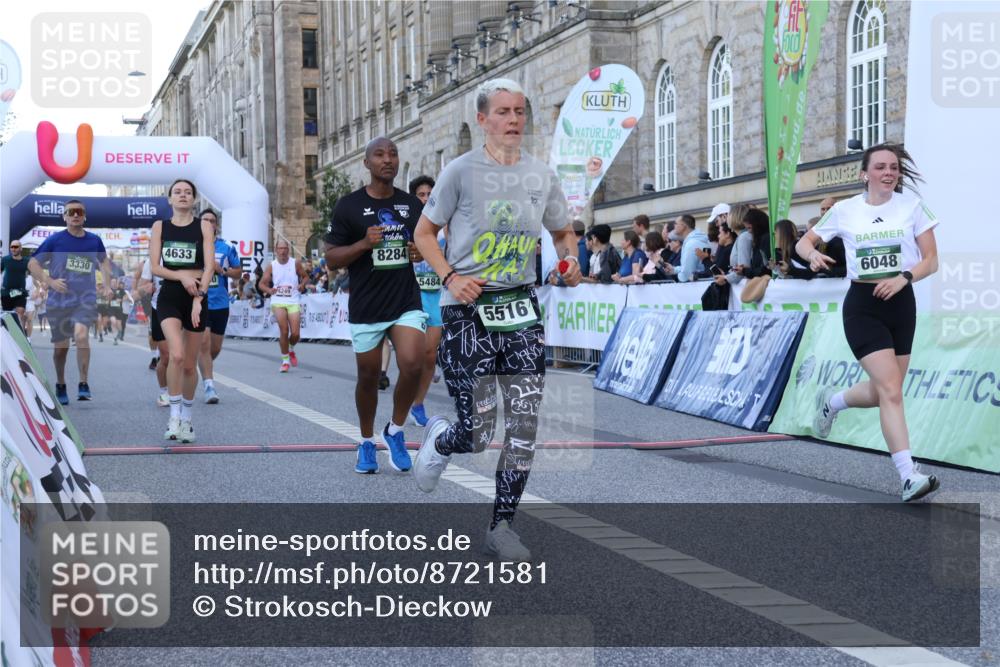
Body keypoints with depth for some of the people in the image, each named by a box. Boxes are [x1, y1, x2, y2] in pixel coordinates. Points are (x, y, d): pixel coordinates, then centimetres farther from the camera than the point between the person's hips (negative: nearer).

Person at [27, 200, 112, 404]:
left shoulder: (94, 241, 4)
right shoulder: (55, 240, -3)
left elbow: (104, 262, 24)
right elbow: (33, 264, 1)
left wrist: (107, 286, 12)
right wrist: (50, 281, -13)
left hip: (85, 300, 0)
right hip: (58, 301, 1)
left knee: (81, 335, -26)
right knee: (60, 347, 9)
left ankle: (83, 385, -19)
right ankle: (60, 386, 32)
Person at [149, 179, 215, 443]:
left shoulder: (203, 226, 2)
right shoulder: (160, 226, 6)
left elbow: (209, 265, -7)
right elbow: (155, 267, 0)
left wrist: (199, 298, -18)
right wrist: (182, 276, -16)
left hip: (196, 296, 0)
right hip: (169, 295, 0)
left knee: (190, 365, 7)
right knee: (177, 355, -22)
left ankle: (186, 418, 25)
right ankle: (174, 416, -12)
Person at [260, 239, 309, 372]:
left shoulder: (295, 263, 1)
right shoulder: (271, 266, 0)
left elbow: (305, 276, 12)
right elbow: (262, 283, 3)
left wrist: (302, 284, -10)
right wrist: (269, 290, -19)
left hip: (293, 302, 1)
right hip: (278, 302, -1)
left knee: (295, 334, -4)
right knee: (284, 331, -11)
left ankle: (291, 350, 30)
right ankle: (285, 360, 3)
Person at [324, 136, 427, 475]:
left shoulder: (413, 205, 6)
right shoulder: (348, 206, -4)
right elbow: (331, 258, -3)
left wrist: (422, 252, -5)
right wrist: (363, 244, -20)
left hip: (406, 303, 1)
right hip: (366, 307, -1)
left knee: (413, 365, -18)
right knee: (368, 376, 8)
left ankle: (395, 431, 5)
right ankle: (367, 442, 29)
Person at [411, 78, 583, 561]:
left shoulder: (542, 176, 7)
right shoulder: (462, 171, -6)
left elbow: (563, 232, 21)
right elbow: (424, 234, 1)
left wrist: (571, 259, -1)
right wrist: (450, 276, -14)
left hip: (520, 306, 4)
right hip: (467, 309, -4)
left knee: (525, 422, -3)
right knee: (478, 434, -6)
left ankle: (502, 526, 10)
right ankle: (438, 439, 32)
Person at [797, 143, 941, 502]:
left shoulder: (911, 204, 1)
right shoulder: (844, 210, 0)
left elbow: (931, 260, 1)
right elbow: (803, 242, 11)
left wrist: (904, 277, -18)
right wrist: (813, 254, -12)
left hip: (900, 303, 3)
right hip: (862, 306, -3)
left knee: (881, 393, 10)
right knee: (891, 391, -15)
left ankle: (832, 401, 42)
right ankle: (909, 477, -15)